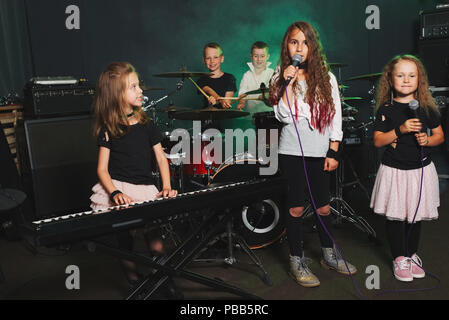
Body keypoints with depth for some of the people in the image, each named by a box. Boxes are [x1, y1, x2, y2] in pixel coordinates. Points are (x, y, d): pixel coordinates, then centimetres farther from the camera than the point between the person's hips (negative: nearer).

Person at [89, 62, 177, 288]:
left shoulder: (145, 125, 8)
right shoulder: (108, 130, 0)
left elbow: (161, 159, 7)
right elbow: (102, 169, -3)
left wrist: (166, 187, -9)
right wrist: (115, 193, -21)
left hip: (145, 189, 2)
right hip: (117, 188, -1)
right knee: (125, 232, -12)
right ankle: (133, 279, 12)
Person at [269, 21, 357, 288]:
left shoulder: (326, 77, 5)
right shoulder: (281, 77, 2)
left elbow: (336, 115, 5)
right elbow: (283, 116, -8)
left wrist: (333, 152, 0)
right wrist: (289, 83, -16)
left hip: (320, 153, 2)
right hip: (292, 152, -1)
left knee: (324, 206, 11)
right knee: (296, 208, 3)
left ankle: (330, 255, 32)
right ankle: (297, 261, 18)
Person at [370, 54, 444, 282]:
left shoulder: (426, 108, 3)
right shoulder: (386, 109, -4)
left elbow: (440, 135, 10)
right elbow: (377, 141, -7)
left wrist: (427, 140, -12)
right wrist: (400, 130, -20)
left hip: (420, 169, 2)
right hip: (394, 170, -2)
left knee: (416, 215, 12)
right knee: (395, 215, 4)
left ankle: (412, 254, 31)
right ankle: (399, 258, 21)